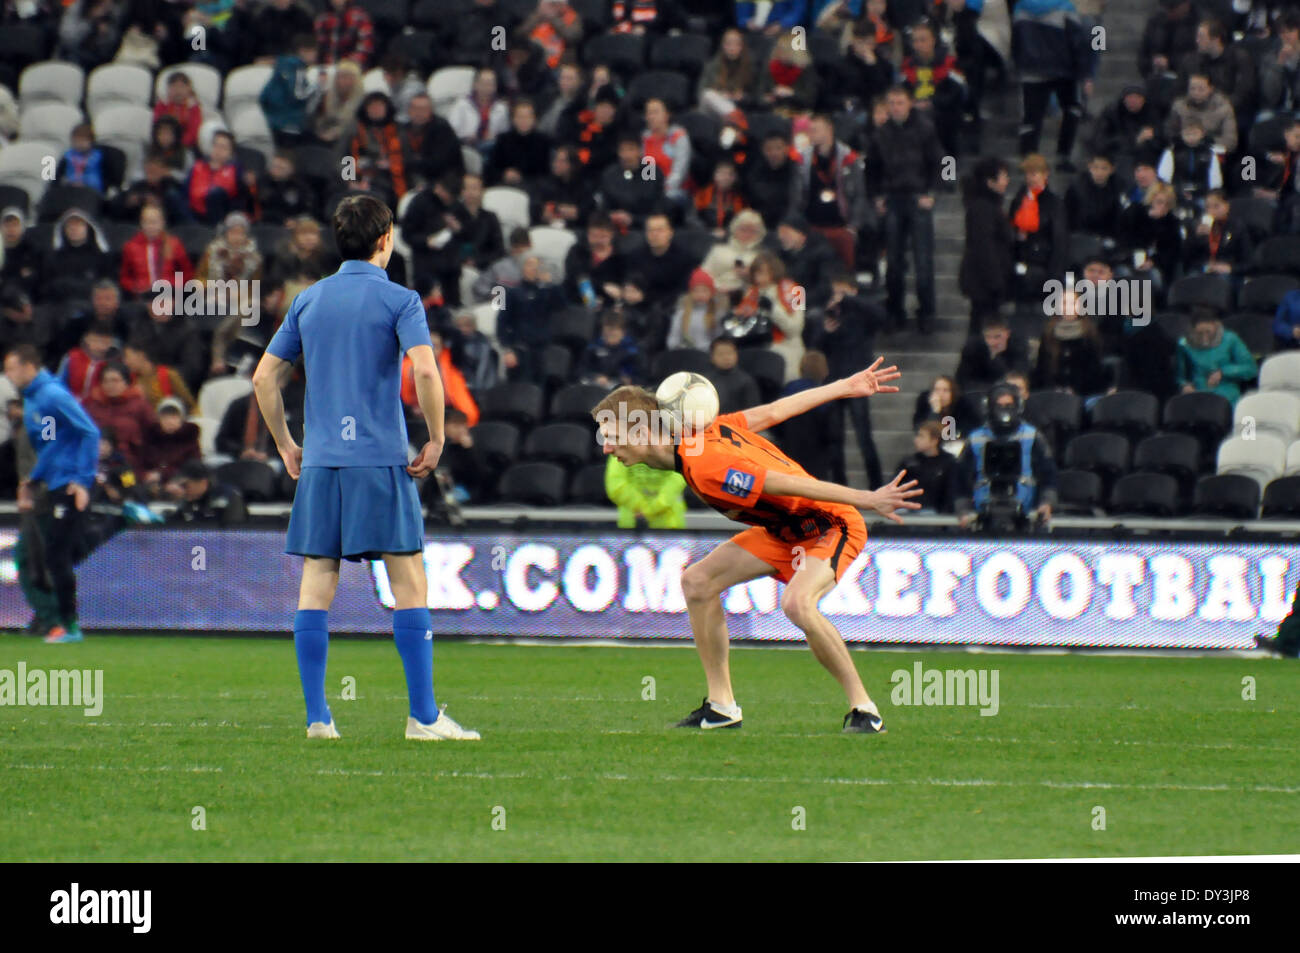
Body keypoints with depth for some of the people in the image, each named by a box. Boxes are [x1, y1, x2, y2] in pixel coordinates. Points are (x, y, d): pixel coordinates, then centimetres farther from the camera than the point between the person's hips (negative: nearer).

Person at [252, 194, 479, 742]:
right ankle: (423, 716, -4)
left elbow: (264, 378, 13)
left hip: (318, 464, 4)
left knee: (316, 588, 4)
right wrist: (436, 439, -5)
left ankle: (317, 716, 2)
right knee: (409, 583, -1)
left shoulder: (308, 301, 12)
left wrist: (286, 446, 20)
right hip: (380, 460, -4)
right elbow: (425, 372, -16)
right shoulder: (398, 300, -3)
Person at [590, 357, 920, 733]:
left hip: (831, 525, -10)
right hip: (786, 530, 10)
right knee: (697, 581, 2)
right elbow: (774, 411, 3)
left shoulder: (706, 469, -32)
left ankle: (863, 708, -20)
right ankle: (721, 705, 8)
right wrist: (845, 388, 9)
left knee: (796, 603, -35)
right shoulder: (699, 433, -4)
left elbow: (791, 484, -30)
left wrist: (868, 500, -27)